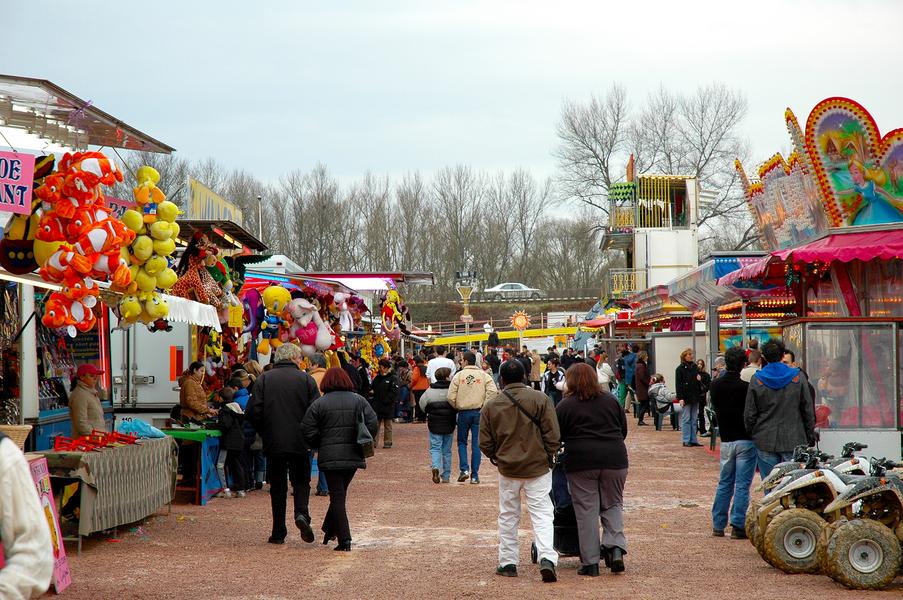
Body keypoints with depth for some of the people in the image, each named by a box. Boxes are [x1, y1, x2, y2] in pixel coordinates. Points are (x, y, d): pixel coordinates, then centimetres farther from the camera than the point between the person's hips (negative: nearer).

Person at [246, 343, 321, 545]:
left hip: (273, 443, 1)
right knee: (301, 482, 14)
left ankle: (278, 532, 9)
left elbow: (253, 411, -5)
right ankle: (302, 513, -12)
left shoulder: (264, 379, 0)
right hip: (300, 444, -1)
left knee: (277, 486, 9)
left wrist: (264, 433, 11)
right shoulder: (306, 379, -1)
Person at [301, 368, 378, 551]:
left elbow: (308, 432, -5)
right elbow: (373, 424, 0)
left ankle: (344, 539, -8)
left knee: (337, 496, -1)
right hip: (354, 455, 3)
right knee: (340, 493, 19)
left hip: (330, 457, -3)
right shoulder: (359, 401, 5)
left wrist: (319, 446, 12)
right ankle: (330, 530, 27)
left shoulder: (319, 404, -3)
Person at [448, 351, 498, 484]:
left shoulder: (459, 375, -4)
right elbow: (493, 391, -14)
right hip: (478, 412, 1)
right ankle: (474, 475, 5)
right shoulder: (483, 375, 0)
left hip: (463, 413, -1)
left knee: (462, 442, 15)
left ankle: (464, 469, -1)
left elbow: (451, 397, -8)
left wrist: (457, 407, 9)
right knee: (476, 444, 6)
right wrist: (484, 406, -4)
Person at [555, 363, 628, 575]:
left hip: (581, 462, -3)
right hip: (614, 459, 3)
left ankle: (590, 562, 1)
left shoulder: (565, 405, -2)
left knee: (586, 511, 2)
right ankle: (616, 548, -6)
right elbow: (624, 429, 16)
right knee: (613, 505, 15)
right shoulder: (610, 399, 10)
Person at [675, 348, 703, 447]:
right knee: (686, 419, -3)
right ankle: (686, 440, 0)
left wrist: (700, 378, -1)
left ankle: (693, 440, 12)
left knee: (694, 419, 8)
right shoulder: (680, 369, -6)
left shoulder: (694, 367, 12)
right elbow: (678, 384, -10)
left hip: (695, 397, 6)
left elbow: (699, 378, 24)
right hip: (686, 397, -6)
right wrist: (680, 398, -17)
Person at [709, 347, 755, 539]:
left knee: (724, 483, 14)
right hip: (745, 440, -5)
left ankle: (718, 525, 15)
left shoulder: (715, 386, 2)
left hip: (725, 440, 5)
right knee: (742, 485, -2)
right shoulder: (745, 387, -16)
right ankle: (737, 526, -3)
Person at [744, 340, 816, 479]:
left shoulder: (756, 380, -2)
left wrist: (751, 434, 14)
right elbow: (808, 410, 3)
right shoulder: (798, 377, -1)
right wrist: (810, 436, 13)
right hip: (794, 441, 0)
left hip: (765, 441, 0)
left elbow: (749, 414, 1)